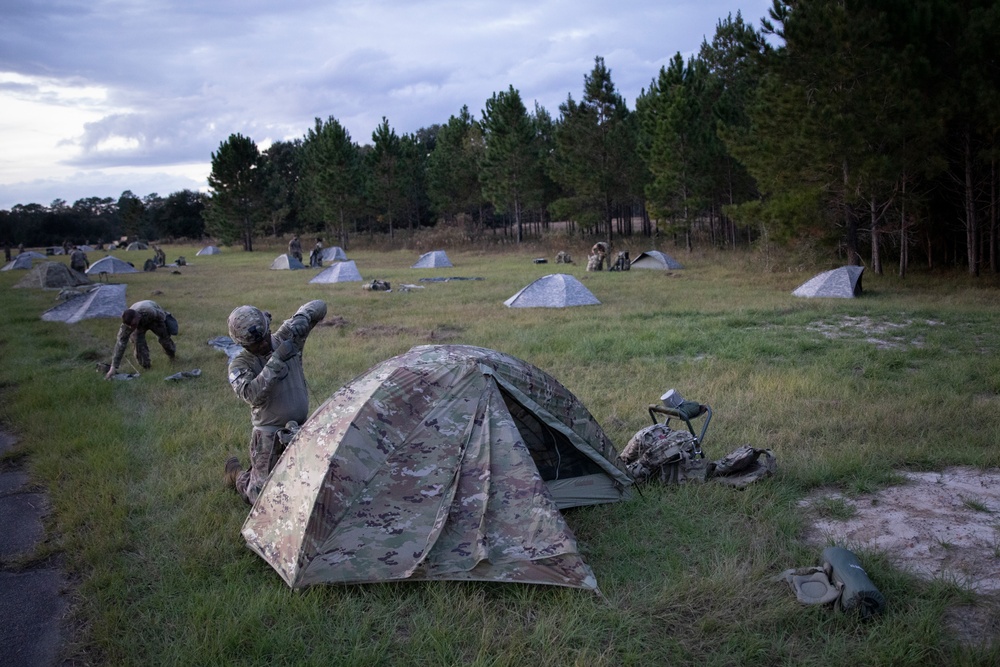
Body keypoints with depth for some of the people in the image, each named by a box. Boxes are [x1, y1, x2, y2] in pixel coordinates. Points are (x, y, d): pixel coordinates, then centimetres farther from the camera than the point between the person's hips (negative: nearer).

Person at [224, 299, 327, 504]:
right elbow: (253, 394, -32)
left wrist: (301, 318, -23)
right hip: (269, 435, -4)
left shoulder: (286, 338, -3)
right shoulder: (240, 364, -12)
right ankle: (237, 474, 30)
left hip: (301, 431, 4)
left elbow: (318, 306, -2)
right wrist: (277, 360, -35)